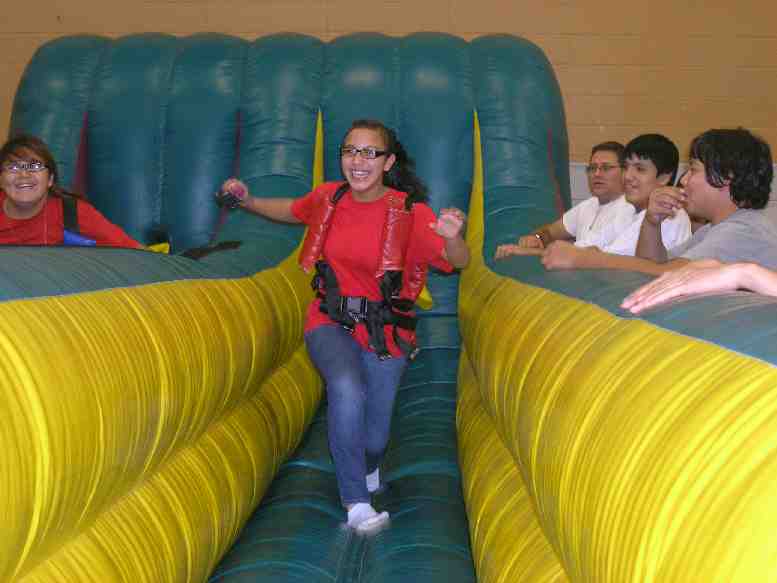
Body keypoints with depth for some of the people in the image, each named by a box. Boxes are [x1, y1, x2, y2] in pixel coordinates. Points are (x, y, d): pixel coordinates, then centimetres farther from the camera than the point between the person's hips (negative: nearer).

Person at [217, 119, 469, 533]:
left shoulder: (409, 212, -12)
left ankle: (366, 469, 40)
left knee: (373, 440, -1)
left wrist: (452, 237, -42)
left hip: (386, 331, -1)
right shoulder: (328, 198, -1)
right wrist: (247, 201, 6)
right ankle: (356, 505, -19)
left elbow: (459, 261, -20)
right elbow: (291, 210, 21)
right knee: (347, 387, -31)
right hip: (331, 323, 1)